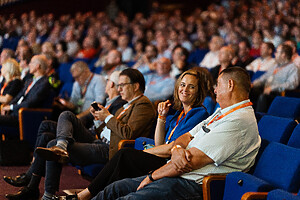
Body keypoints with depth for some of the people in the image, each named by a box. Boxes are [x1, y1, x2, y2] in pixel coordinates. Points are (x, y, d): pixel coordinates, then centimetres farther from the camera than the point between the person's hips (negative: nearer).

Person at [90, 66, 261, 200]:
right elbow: (188, 136, 15)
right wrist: (177, 148, -11)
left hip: (195, 185, -10)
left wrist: (152, 176, -9)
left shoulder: (240, 121, -16)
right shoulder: (221, 112, 19)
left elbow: (192, 160, -18)